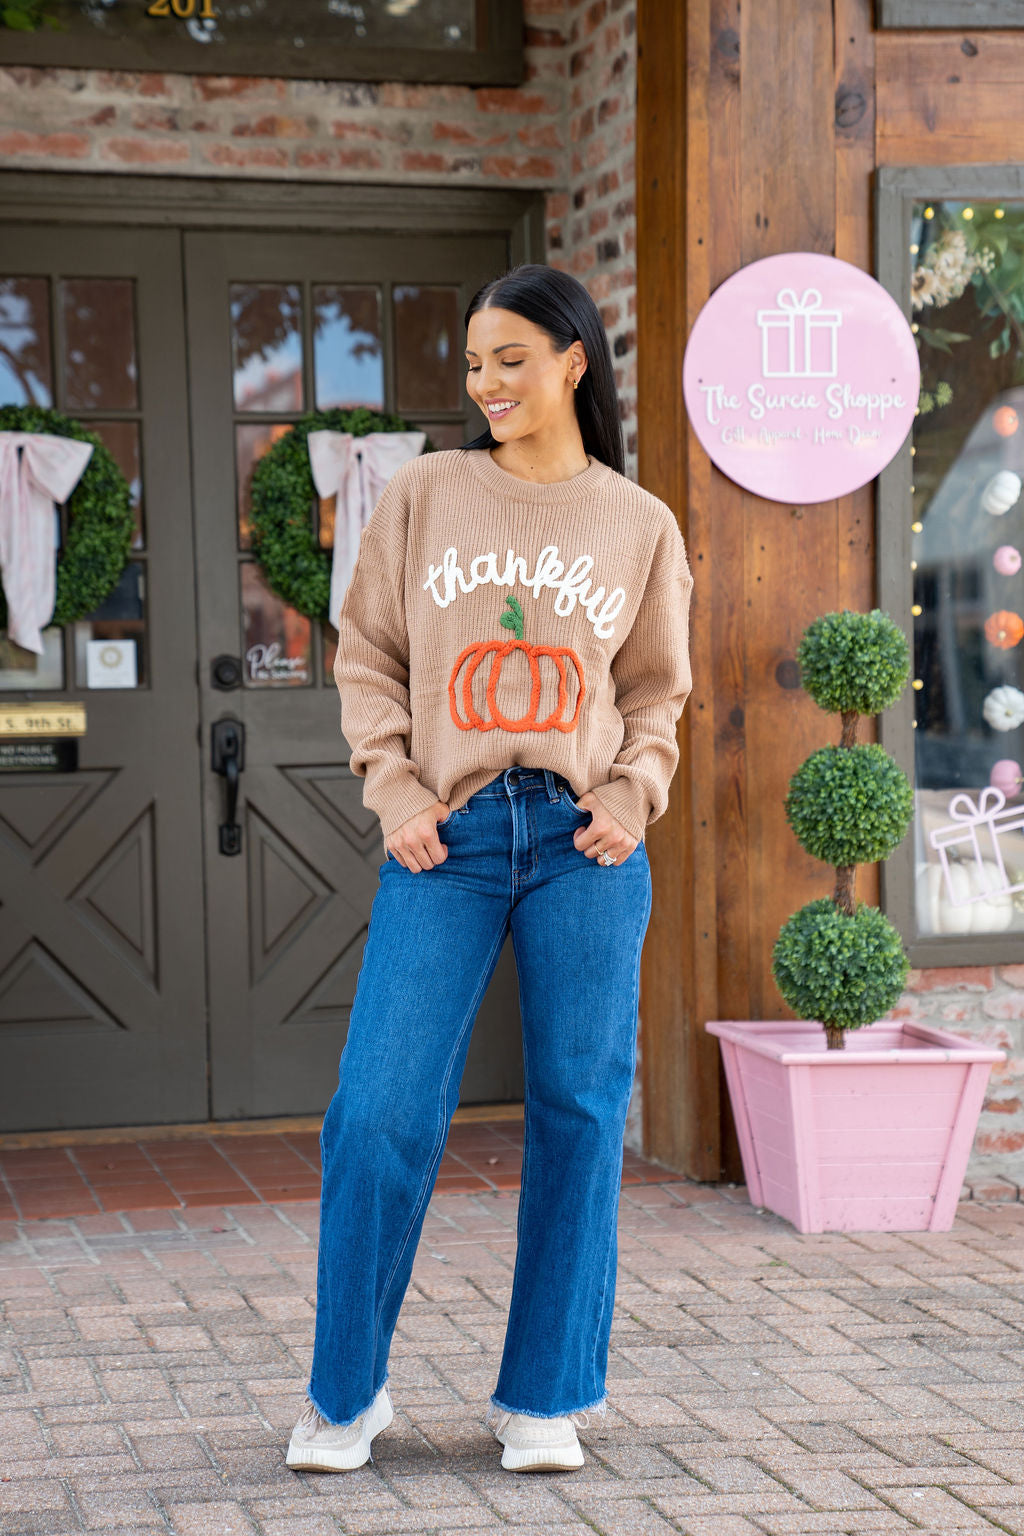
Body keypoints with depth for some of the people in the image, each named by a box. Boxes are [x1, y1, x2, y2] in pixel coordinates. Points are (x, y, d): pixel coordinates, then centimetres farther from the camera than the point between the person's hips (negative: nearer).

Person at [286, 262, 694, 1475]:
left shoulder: (640, 526, 8)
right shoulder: (423, 495, 7)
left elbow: (656, 690, 14)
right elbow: (367, 653, 9)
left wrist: (635, 793, -3)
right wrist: (393, 786, -3)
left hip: (584, 840, 1)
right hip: (446, 837, -1)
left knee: (578, 1114, 4)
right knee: (382, 1114, -5)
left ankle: (544, 1397, 17)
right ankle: (346, 1394, 13)